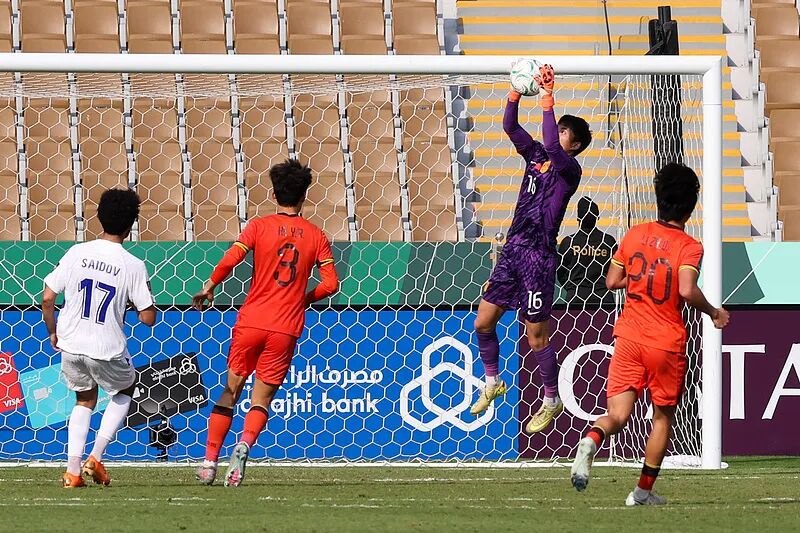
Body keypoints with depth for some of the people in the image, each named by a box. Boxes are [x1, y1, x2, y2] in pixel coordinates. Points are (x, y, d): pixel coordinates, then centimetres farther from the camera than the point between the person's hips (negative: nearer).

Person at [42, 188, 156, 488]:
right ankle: (95, 457, 12)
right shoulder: (133, 266, -10)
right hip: (108, 349, -3)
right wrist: (147, 294, 13)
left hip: (71, 344, 3)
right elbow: (148, 318, -8)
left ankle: (73, 470, 11)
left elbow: (47, 298, -2)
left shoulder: (77, 253, -3)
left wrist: (53, 333, 15)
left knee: (85, 400, 25)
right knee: (124, 392, 27)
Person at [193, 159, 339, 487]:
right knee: (261, 400, 5)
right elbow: (331, 284, -1)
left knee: (229, 392, 13)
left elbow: (229, 261, -14)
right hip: (286, 328, 0)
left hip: (250, 322, 0)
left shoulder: (259, 227, 0)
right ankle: (244, 445, -24)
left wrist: (209, 288, 2)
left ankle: (210, 460, 8)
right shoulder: (316, 236, 4)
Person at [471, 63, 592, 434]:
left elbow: (551, 145, -27)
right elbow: (510, 128, 6)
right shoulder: (535, 155, 12)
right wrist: (516, 91, -7)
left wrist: (547, 100, -28)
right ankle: (492, 383, 30)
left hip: (539, 257, -7)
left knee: (537, 337, 0)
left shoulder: (569, 168, -9)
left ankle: (552, 401, 15)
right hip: (512, 250, 7)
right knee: (483, 322, 10)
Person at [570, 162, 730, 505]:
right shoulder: (689, 247, -10)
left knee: (618, 415, 1)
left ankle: (591, 440, -33)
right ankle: (644, 490, 18)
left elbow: (612, 281, 10)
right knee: (663, 416, 16)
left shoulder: (635, 235, 4)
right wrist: (714, 313, -9)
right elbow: (687, 290, -26)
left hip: (628, 336, 3)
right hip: (667, 343, -3)